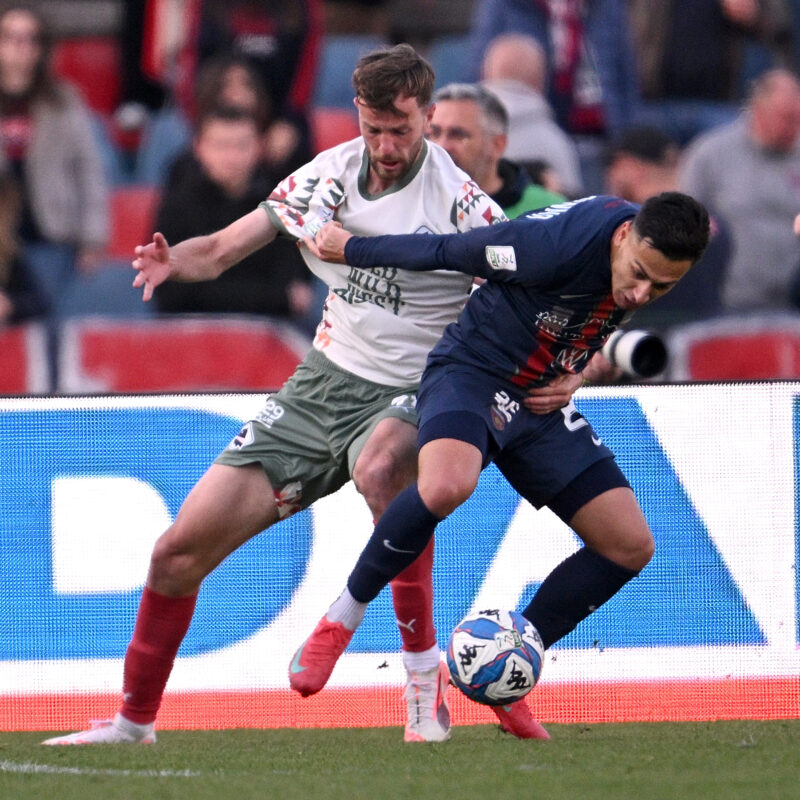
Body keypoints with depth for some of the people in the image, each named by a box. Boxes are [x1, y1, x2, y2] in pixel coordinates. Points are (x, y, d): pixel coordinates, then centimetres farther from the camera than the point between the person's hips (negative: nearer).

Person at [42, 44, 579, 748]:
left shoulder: (461, 204, -13)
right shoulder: (329, 174, 3)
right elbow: (221, 250, 10)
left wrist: (556, 375, -34)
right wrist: (172, 259, -13)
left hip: (405, 399, -5)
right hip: (321, 385, 5)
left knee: (382, 467, -43)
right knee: (182, 548, 0)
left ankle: (427, 680, -31)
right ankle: (133, 723, 21)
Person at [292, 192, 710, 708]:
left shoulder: (662, 249, -11)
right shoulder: (559, 245, -32)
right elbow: (446, 252, -17)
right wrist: (351, 249, -5)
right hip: (473, 371, -7)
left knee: (631, 547, -1)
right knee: (446, 485, -39)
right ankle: (343, 617, -18)